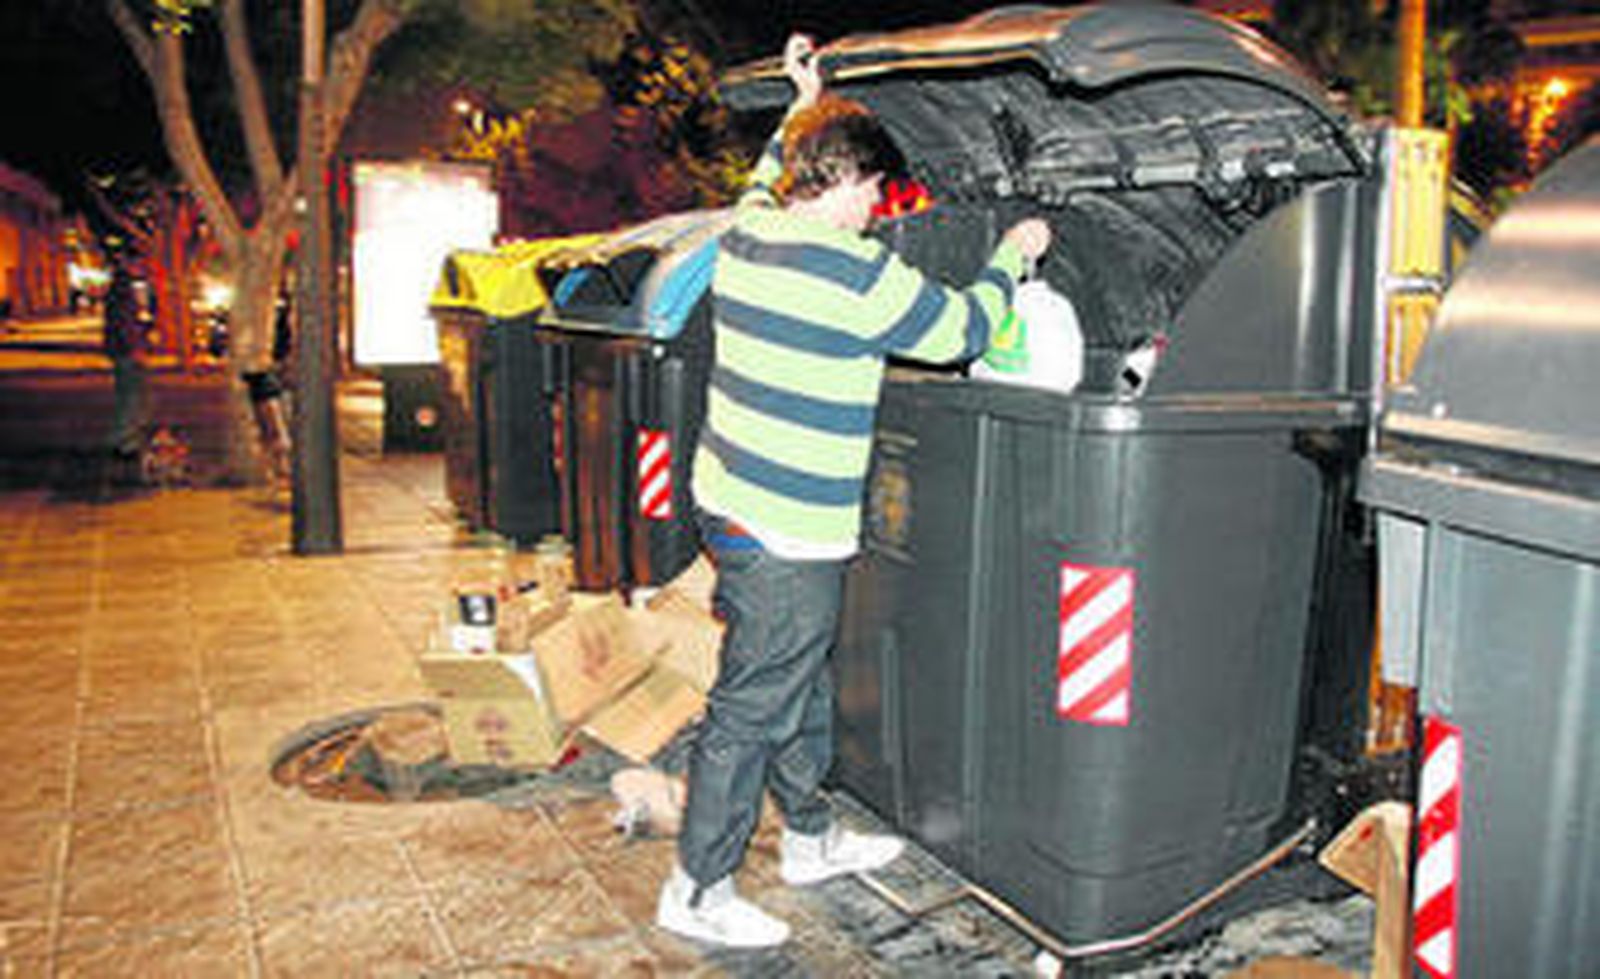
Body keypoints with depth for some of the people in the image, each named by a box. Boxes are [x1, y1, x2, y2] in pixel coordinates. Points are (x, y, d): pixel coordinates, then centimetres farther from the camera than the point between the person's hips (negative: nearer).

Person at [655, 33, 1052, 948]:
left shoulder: (746, 238, 5)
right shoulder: (856, 272, -19)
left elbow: (766, 185, 31)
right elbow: (959, 330, -5)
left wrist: (804, 107, 34)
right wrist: (1012, 256, 10)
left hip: (732, 503, 9)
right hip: (788, 536, -9)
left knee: (804, 685, 23)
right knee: (751, 711, 2)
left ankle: (812, 837, 40)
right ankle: (698, 891, 15)